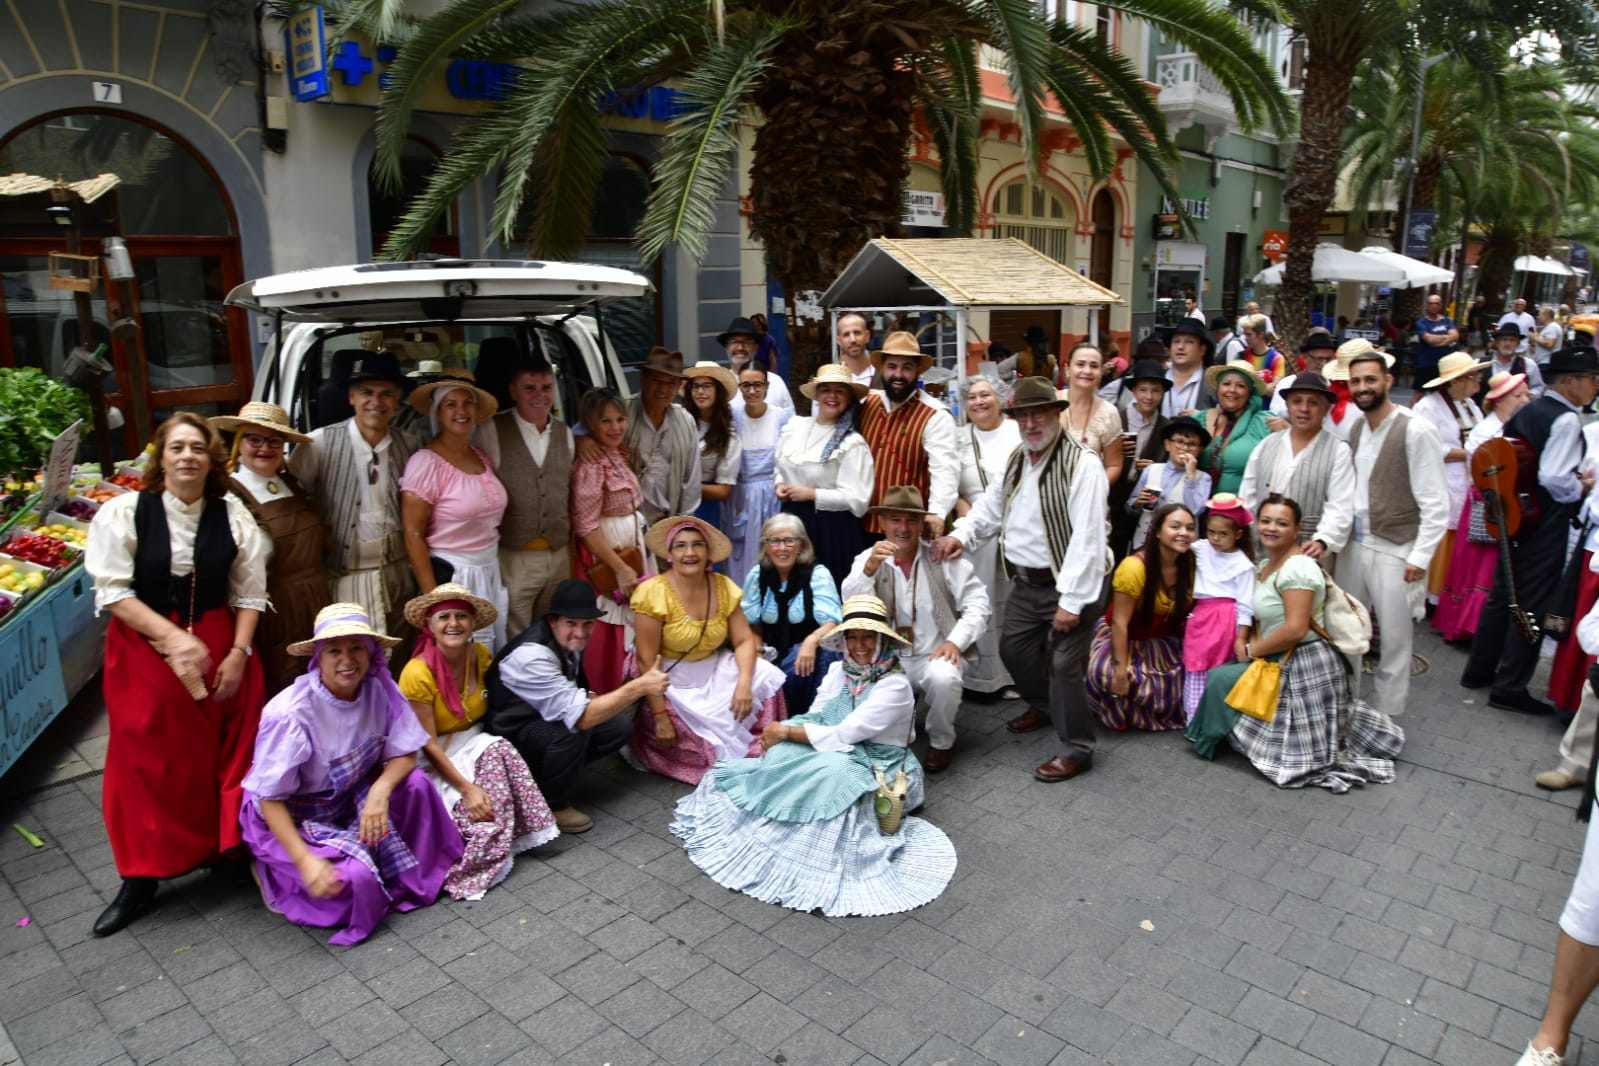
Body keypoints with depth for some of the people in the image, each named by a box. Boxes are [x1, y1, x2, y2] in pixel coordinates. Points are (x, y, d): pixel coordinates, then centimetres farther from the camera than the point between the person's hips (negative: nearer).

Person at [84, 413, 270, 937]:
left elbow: (248, 595, 2)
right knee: (148, 760, 1)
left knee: (224, 753, 2)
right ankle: (141, 877, 13)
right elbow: (112, 590, -8)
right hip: (143, 649, -1)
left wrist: (238, 653, -9)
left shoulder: (233, 517, 0)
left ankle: (224, 845, 22)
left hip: (217, 646, 2)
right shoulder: (125, 512, -6)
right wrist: (172, 637, -18)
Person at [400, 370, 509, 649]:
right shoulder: (426, 462, -12)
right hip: (450, 577, -6)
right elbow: (413, 536, -13)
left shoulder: (482, 456, 7)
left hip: (491, 573, 6)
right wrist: (433, 598, -15)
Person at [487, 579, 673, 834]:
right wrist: (640, 686, -38)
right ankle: (552, 805, -10)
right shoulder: (532, 656, -32)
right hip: (512, 735, -8)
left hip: (545, 720, 8)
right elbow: (581, 717, -38)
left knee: (619, 727, -6)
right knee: (573, 728, -33)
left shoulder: (570, 641, -6)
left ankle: (553, 775, 7)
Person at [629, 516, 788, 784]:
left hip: (714, 672, 6)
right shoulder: (653, 593, -19)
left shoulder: (723, 588, -4)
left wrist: (744, 682, -23)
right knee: (712, 740, -24)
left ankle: (756, 753, 2)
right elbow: (646, 661, -19)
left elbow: (744, 640, -4)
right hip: (670, 682, -6)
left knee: (766, 677, -16)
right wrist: (660, 717, -23)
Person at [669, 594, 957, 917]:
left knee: (834, 772, -37)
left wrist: (785, 731, -17)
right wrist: (782, 735, -21)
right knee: (784, 752, -22)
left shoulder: (894, 685, -18)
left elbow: (843, 734, -23)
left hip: (877, 767, -6)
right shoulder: (839, 671, 4)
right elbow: (815, 721, 0)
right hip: (838, 754, 6)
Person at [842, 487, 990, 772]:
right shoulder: (868, 559, 0)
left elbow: (977, 602, -4)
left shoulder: (943, 556, -2)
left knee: (943, 678, -34)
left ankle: (941, 743, -1)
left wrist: (955, 641, -18)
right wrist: (870, 568, -33)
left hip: (936, 656, -1)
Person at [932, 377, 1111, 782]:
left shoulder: (1082, 466, -19)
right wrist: (961, 535, -3)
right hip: (1026, 582, 9)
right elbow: (991, 506, 17)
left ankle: (1076, 749, 13)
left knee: (1063, 662, -6)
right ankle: (1045, 707, 48)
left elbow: (1087, 539, -23)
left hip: (1069, 584, -8)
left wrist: (1071, 600, -25)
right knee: (1013, 648, 20)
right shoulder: (1016, 460, 7)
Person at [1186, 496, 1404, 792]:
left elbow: (1295, 629, -27)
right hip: (1283, 663, 10)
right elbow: (1266, 616, 18)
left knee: (1220, 677, -12)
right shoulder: (1266, 564, 10)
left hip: (1302, 666, -10)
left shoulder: (1297, 567, -21)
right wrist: (1251, 643, -1)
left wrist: (1252, 650, -16)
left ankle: (1209, 741, 9)